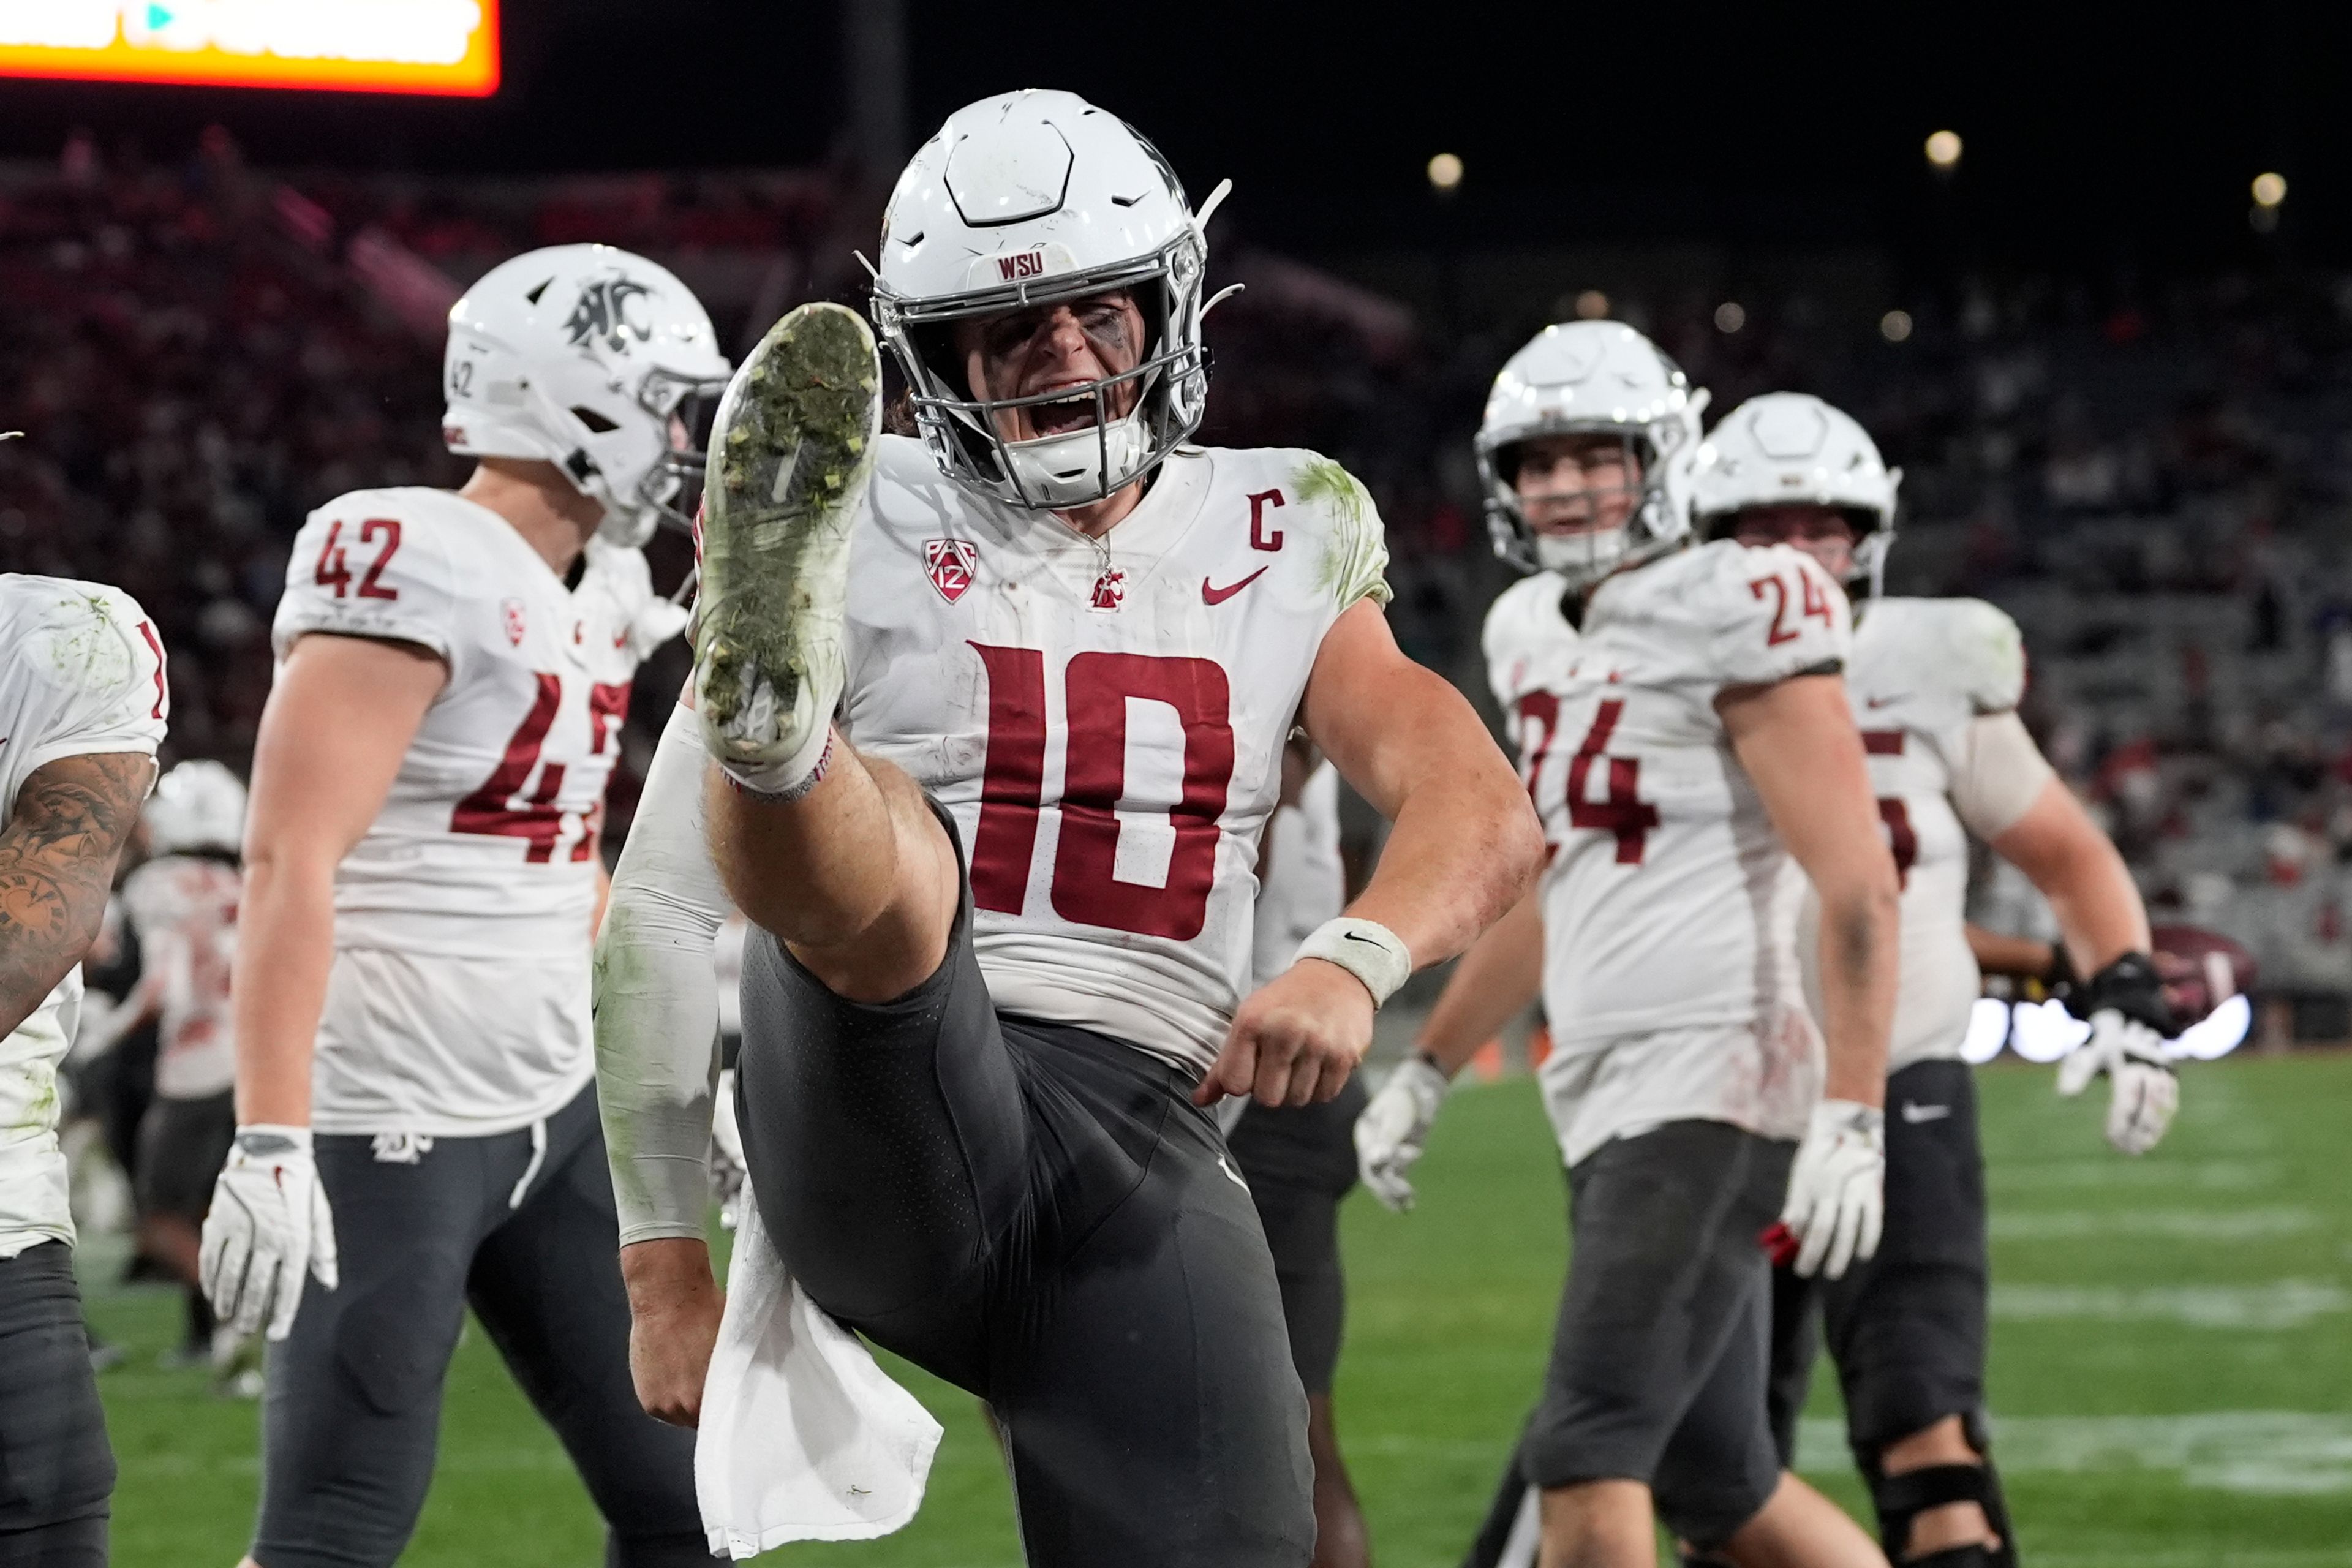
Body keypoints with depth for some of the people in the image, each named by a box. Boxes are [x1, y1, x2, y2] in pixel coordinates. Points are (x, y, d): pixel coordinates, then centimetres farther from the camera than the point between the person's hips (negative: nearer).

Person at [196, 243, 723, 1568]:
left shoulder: (602, 590, 11)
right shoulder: (412, 569, -17)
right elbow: (290, 860, -22)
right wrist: (270, 1143, -26)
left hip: (554, 1113, 9)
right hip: (391, 1130, -9)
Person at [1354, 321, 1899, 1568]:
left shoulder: (1733, 622, -8)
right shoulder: (1539, 638, 17)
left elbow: (1858, 891, -14)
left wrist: (1850, 1121, -22)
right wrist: (1427, 1071, 30)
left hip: (1709, 1100, -9)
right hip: (1610, 1111, 9)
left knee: (1587, 1459, -15)